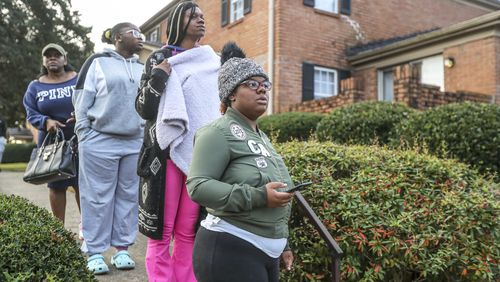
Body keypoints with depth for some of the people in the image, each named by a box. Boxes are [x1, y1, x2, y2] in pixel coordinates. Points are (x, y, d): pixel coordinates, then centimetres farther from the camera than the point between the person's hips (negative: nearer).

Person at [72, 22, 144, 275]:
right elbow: (81, 101, -1)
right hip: (100, 141, -5)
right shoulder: (98, 62, 0)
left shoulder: (142, 69, 15)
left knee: (128, 196, 7)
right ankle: (94, 252, 9)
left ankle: (122, 249, 17)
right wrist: (85, 137, -5)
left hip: (135, 143, 5)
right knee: (98, 197, 0)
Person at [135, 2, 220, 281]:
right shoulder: (160, 58, 2)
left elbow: (224, 105, 22)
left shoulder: (214, 62, 14)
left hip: (200, 154, 3)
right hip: (166, 152, -3)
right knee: (161, 230, -1)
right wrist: (159, 74, -13)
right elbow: (144, 109, -6)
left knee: (188, 232, 6)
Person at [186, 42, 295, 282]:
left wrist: (281, 243, 22)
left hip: (265, 252, 9)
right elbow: (197, 186, -22)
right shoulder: (219, 132, -11)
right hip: (230, 251, -8)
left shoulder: (261, 137, 16)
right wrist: (258, 196, -26)